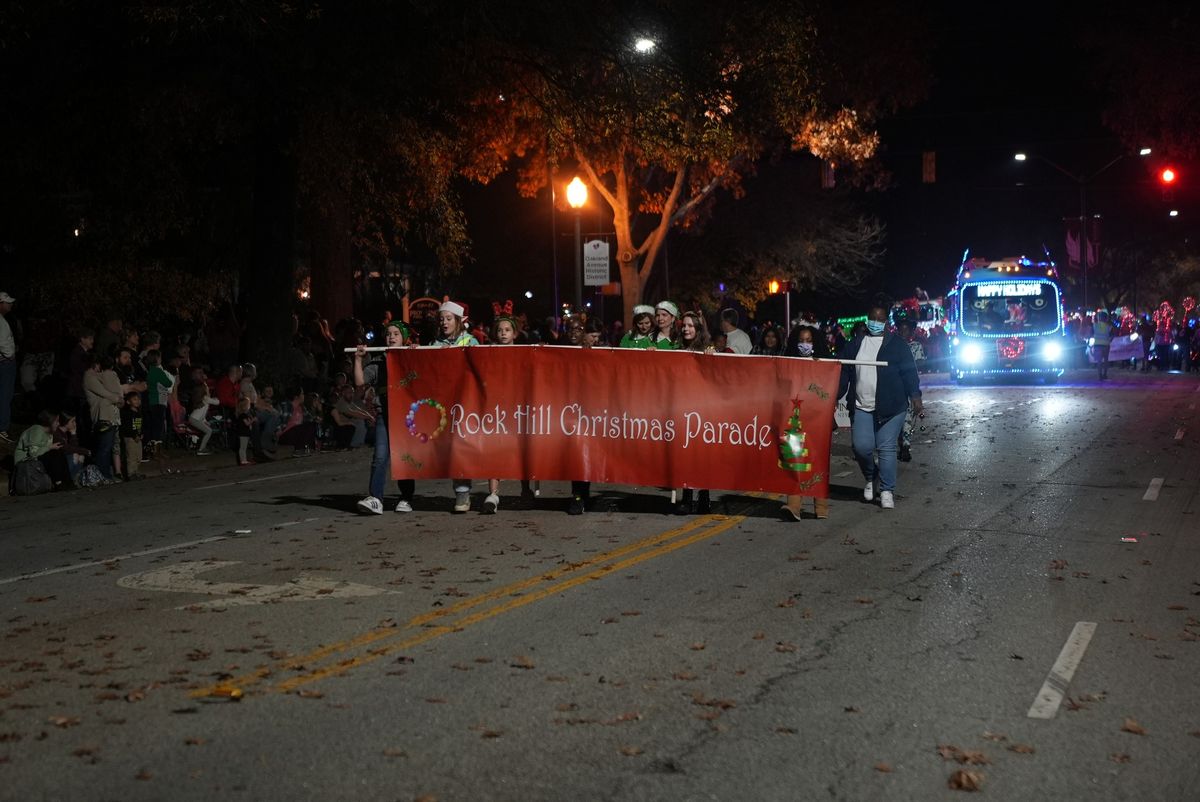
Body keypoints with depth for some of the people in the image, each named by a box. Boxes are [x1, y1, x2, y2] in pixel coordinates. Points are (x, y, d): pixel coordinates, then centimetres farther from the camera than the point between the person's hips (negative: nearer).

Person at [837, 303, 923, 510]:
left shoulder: (897, 345, 3)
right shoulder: (855, 344, 12)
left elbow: (909, 372, -2)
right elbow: (845, 373, 15)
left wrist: (915, 397, -12)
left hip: (890, 407, -3)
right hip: (861, 407, 3)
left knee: (887, 448, -3)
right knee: (861, 446, -6)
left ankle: (887, 491, 6)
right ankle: (870, 478, 22)